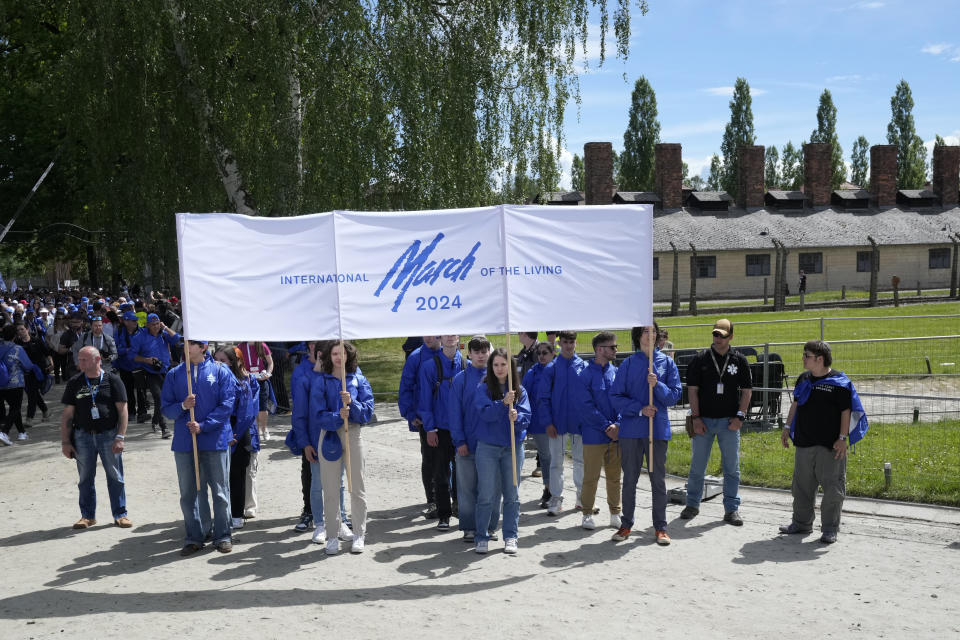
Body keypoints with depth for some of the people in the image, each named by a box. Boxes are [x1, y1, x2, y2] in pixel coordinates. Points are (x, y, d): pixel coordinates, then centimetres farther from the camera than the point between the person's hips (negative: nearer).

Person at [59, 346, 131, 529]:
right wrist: (65, 442, 1)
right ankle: (88, 515, 21)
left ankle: (120, 514, 13)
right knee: (85, 477, 8)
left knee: (115, 476, 2)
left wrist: (120, 437, -10)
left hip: (108, 435, -2)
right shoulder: (74, 383, 6)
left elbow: (122, 410, -3)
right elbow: (67, 414, 7)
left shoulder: (112, 380, -1)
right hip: (83, 436, 2)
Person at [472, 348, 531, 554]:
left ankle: (511, 537, 18)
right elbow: (485, 413, -14)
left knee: (511, 494, 8)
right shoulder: (483, 388, -1)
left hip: (513, 446, 2)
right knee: (486, 495, 0)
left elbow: (526, 415, -2)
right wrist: (504, 403, -27)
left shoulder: (519, 390, 5)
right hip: (487, 447, -2)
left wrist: (517, 417, -23)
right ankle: (481, 537, 10)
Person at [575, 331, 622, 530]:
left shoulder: (616, 372, 9)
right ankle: (587, 514, 14)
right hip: (594, 435, -4)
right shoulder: (586, 374, -6)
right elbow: (587, 406, -10)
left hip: (616, 434, 4)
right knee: (591, 477, 2)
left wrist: (618, 425, -8)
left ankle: (615, 514, 22)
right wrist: (606, 427, -12)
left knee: (614, 476, 11)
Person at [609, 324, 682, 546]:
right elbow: (615, 397, -1)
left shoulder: (667, 363, 4)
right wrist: (639, 409, -13)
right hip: (631, 429, 0)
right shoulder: (628, 364, 2)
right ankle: (626, 524, 20)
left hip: (658, 428, 0)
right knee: (630, 478, 8)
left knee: (658, 479, 6)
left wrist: (658, 385, -17)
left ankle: (660, 527, 16)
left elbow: (675, 395, 0)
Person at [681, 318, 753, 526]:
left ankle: (731, 509, 14)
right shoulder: (700, 359, 2)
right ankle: (692, 504, 21)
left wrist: (740, 416, -5)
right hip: (703, 421, 0)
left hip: (729, 422, 1)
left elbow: (747, 390, 6)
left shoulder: (739, 360, 5)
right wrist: (696, 418, -7)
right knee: (697, 466, 7)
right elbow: (692, 390, 0)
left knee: (732, 468, 5)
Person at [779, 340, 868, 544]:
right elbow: (796, 404, 19)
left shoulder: (839, 382, -9)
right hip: (804, 443, 6)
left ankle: (830, 529, 11)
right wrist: (787, 428, 17)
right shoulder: (804, 379, 10)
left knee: (832, 488, 0)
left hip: (830, 445, -6)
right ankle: (802, 522, 27)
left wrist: (842, 438, -13)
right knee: (802, 485, 14)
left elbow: (846, 411, -9)